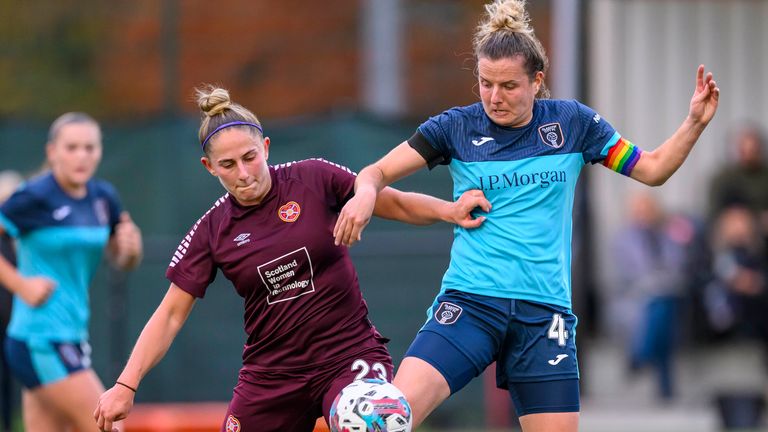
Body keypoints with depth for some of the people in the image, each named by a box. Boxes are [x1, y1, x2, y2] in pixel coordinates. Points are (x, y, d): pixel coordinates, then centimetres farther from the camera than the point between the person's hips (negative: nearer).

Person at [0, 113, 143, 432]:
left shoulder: (103, 197, 9)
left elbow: (122, 261, 20)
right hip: (41, 340, -7)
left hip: (71, 334, 8)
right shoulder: (35, 198, -12)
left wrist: (131, 248, -3)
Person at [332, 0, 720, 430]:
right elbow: (377, 172, 4)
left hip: (544, 313, 1)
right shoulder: (456, 127, 3)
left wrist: (695, 123, -1)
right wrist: (366, 193, -19)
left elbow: (652, 169, 14)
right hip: (469, 302, -1)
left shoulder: (573, 123, 6)